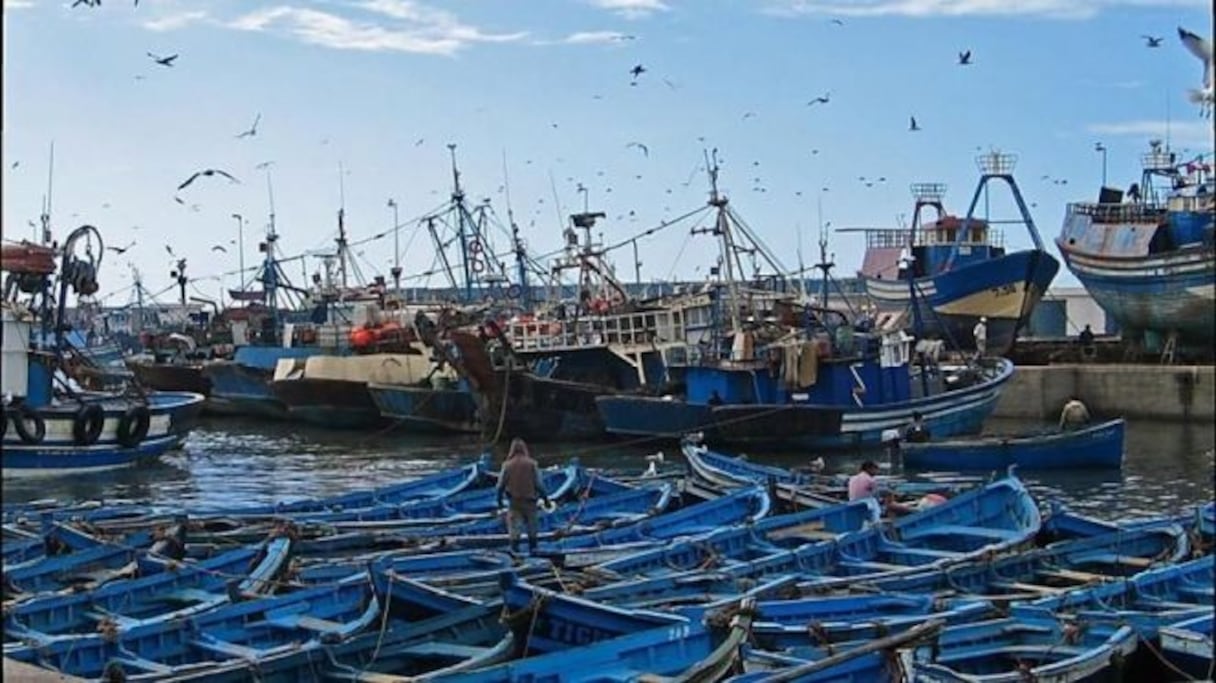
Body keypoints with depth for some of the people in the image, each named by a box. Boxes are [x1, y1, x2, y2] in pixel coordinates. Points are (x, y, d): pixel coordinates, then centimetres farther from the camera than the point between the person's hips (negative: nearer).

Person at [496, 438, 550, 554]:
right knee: (531, 524, 14)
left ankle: (514, 546, -4)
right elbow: (538, 483, -6)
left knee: (514, 523, 4)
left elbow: (501, 484, -1)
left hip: (514, 500, 0)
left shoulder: (507, 465, -5)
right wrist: (544, 497, 4)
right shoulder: (531, 464, -8)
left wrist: (499, 499, 12)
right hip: (529, 500, 0)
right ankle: (532, 547, 22)